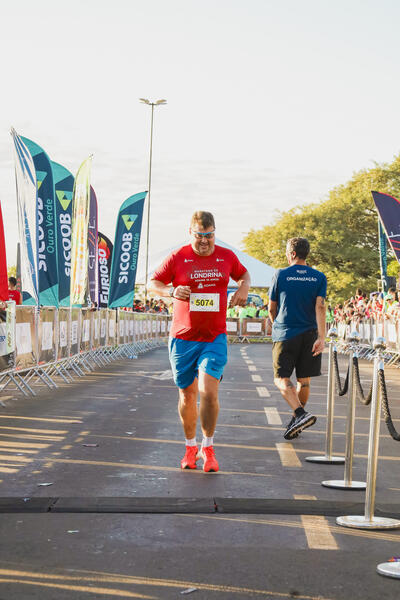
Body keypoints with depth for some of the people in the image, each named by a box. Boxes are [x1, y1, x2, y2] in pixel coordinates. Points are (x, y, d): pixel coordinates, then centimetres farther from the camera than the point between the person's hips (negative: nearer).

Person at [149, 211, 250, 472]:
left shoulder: (227, 257, 5)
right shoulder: (177, 257, 0)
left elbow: (244, 274, 25)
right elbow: (154, 283, 7)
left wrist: (243, 288, 3)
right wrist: (172, 291, -13)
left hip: (215, 338, 0)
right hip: (183, 337, 0)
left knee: (209, 392, -14)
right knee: (188, 394, 8)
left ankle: (208, 448, 3)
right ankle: (191, 447, 26)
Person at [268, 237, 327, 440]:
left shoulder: (280, 275, -1)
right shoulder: (319, 277, 4)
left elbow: (271, 308, 6)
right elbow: (320, 307, -7)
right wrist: (321, 337, -12)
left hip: (285, 334, -3)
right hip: (309, 334, 3)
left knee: (281, 379, -2)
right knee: (304, 381, 13)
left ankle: (301, 414, -23)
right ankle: (296, 421, 21)